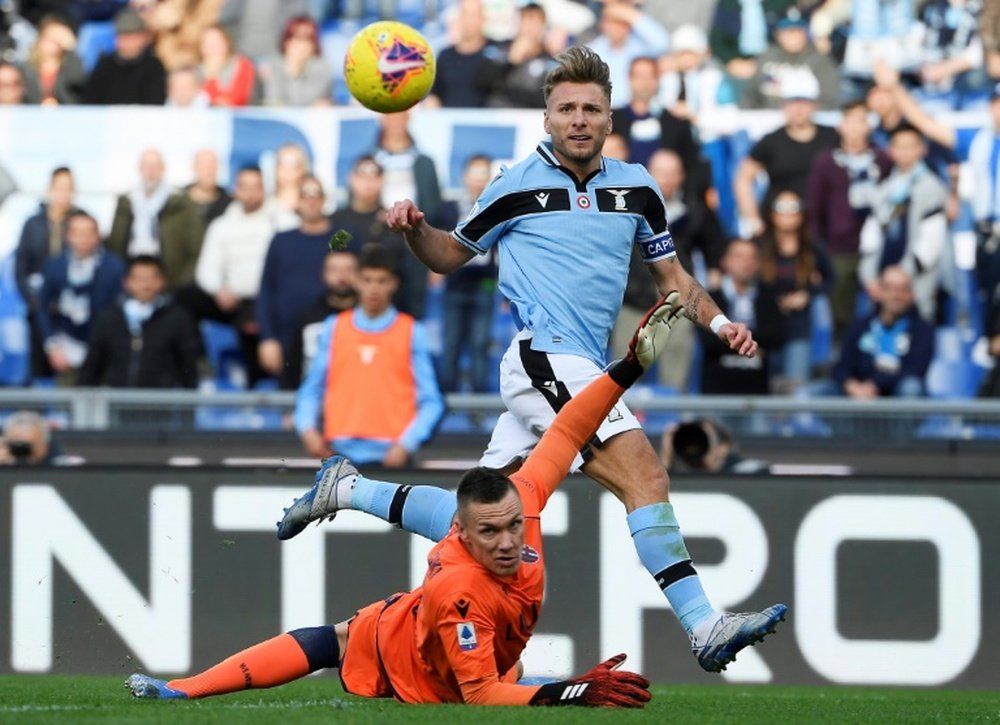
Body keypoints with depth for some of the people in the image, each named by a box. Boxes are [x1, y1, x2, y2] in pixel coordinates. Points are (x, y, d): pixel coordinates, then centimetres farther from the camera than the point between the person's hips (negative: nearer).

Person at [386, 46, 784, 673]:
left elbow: (673, 277, 19)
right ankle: (704, 626, -26)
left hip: (584, 372, 6)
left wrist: (719, 322, 2)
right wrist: (414, 229, -7)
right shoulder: (517, 186, 2)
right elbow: (449, 255, 14)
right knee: (646, 477, -21)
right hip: (543, 358, -6)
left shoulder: (635, 187, 13)